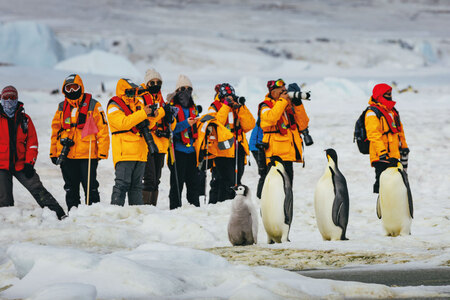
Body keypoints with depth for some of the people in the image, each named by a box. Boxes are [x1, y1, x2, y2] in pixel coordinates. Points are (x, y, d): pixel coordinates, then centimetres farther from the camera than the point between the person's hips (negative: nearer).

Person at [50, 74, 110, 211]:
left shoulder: (93, 105, 0)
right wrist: (53, 152, 11)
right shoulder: (62, 107, 12)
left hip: (87, 154, -4)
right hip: (66, 155, 4)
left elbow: (102, 130, -2)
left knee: (90, 187, -4)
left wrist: (102, 152, -9)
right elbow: (55, 130, 17)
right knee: (71, 188, 9)